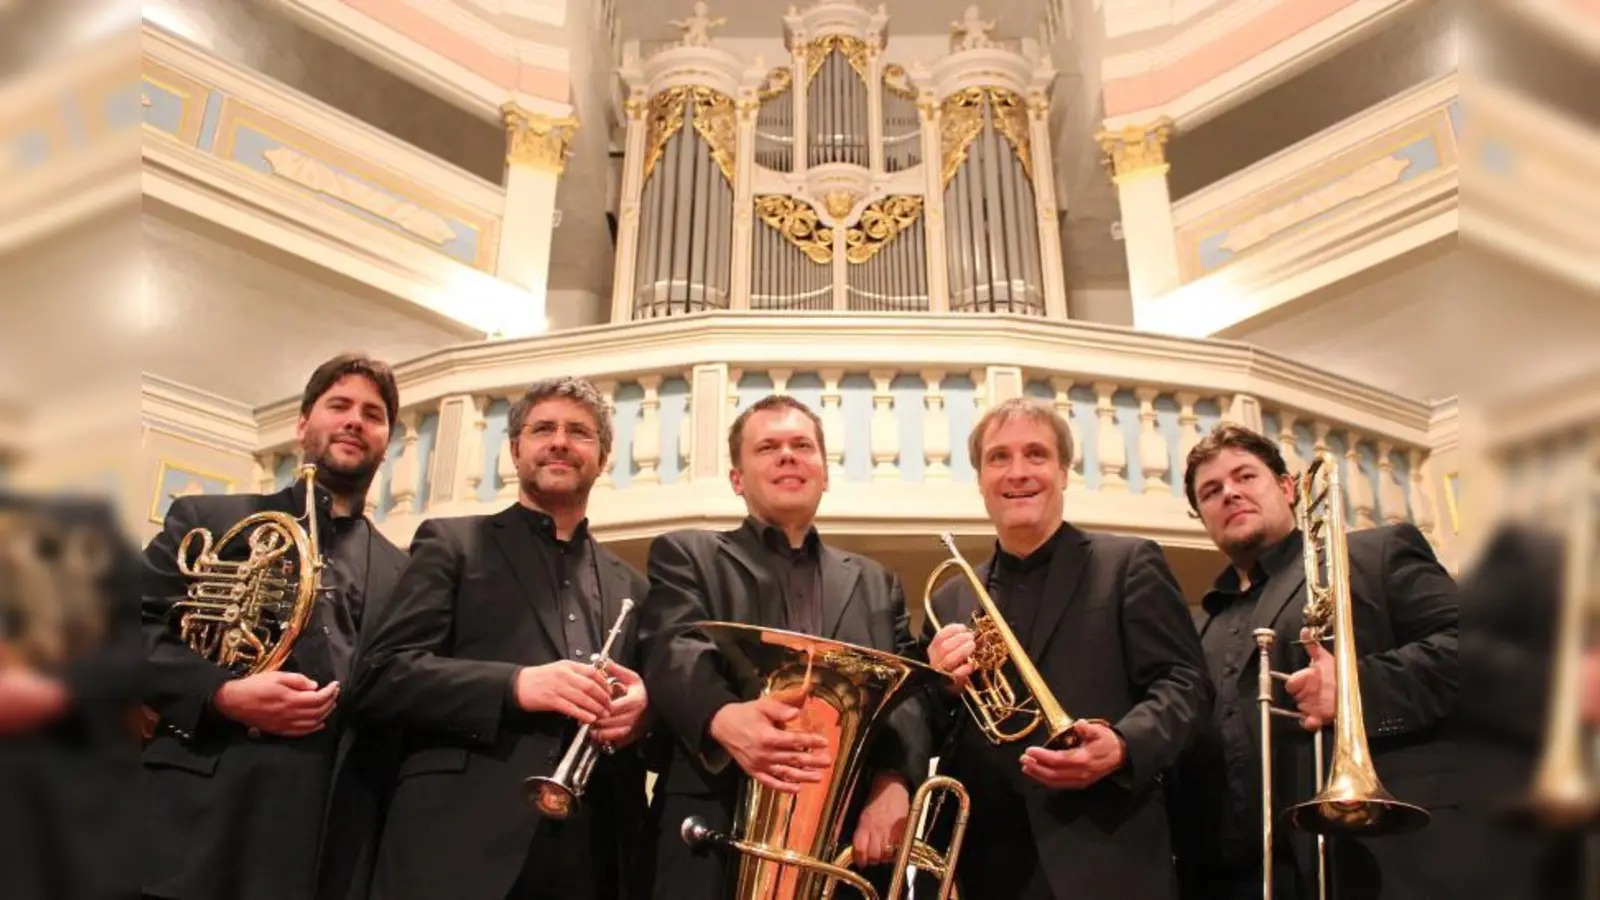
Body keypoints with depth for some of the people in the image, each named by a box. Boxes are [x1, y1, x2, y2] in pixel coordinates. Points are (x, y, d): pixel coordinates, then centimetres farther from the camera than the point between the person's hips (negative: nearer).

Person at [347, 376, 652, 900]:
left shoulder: (629, 584, 18)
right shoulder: (452, 543, 6)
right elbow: (376, 677, -4)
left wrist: (640, 710, -5)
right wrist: (515, 685, -18)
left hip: (595, 853, 4)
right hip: (462, 845, -4)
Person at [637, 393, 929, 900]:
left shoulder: (876, 583, 20)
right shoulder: (685, 555, 10)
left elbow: (909, 692, 8)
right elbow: (673, 654, -8)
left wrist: (894, 781, -13)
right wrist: (723, 717, -30)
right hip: (718, 841, -3)